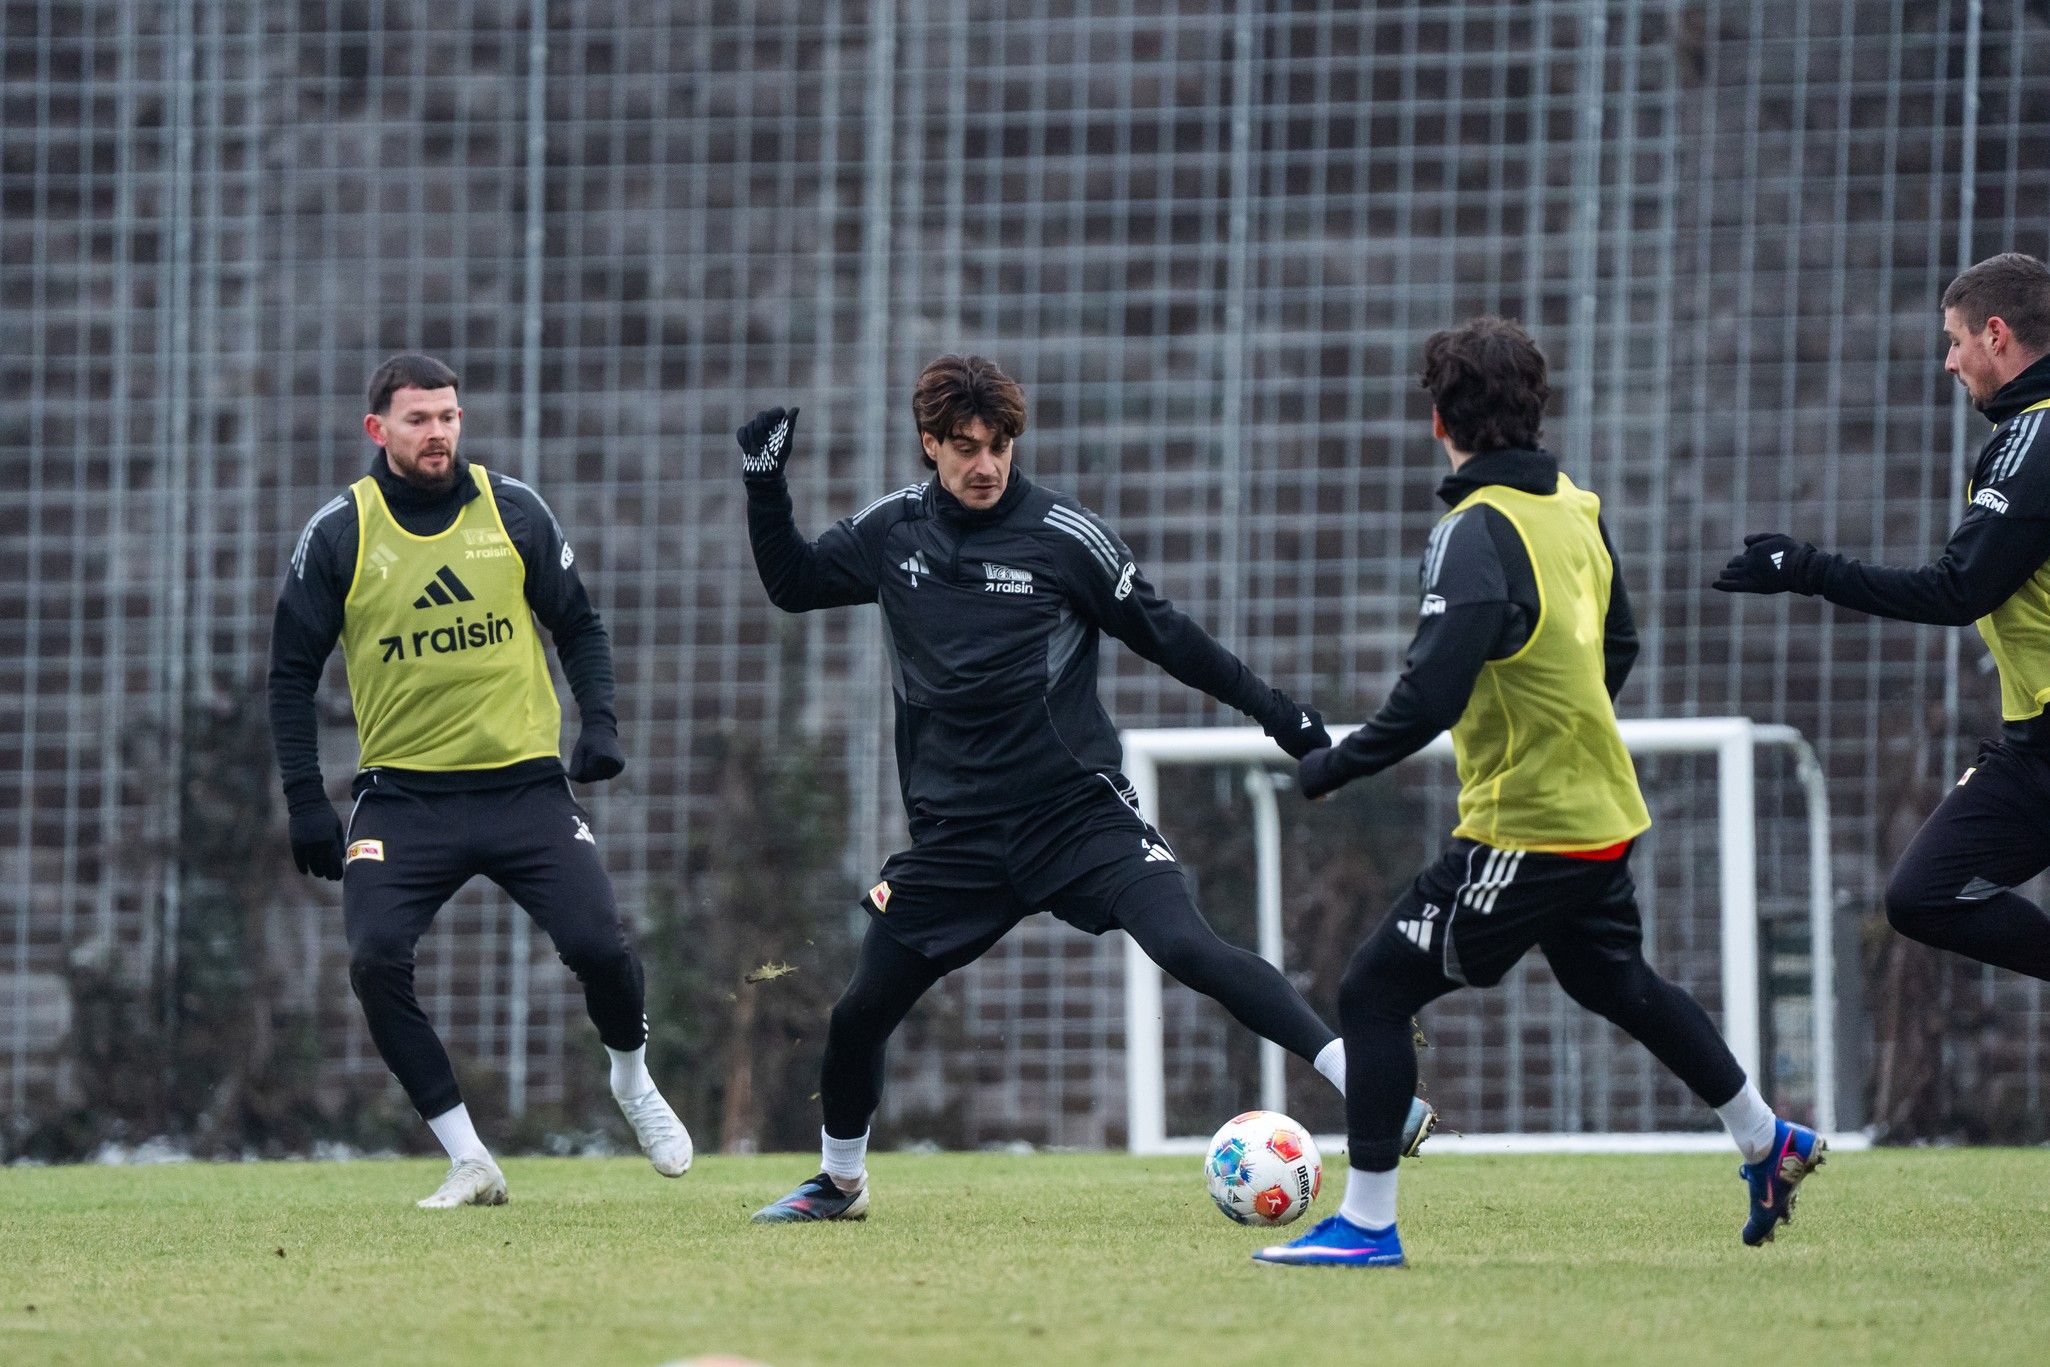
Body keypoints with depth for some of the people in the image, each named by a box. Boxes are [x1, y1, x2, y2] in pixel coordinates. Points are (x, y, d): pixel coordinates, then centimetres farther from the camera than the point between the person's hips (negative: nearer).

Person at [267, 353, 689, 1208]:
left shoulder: (513, 510, 2)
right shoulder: (338, 535, -1)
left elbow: (577, 624, 13)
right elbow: (293, 671, 4)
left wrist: (599, 721, -3)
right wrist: (305, 803, -3)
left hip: (524, 783, 0)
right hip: (403, 796, 0)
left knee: (597, 944, -12)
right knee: (375, 962, -19)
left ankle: (633, 1081, 23)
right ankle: (468, 1163, -9)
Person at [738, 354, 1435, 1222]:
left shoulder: (1063, 534, -6)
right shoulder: (892, 531, 4)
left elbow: (1163, 635, 2)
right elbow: (791, 584, 17)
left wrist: (1277, 713, 1)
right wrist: (764, 478, 3)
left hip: (1079, 815, -4)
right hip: (954, 830, 4)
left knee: (1189, 949, -23)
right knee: (860, 1013, 4)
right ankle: (839, 1182, 31)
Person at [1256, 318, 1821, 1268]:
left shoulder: (1477, 532, -21)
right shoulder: (1577, 510, 5)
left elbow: (1429, 696, -28)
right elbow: (1618, 648, 17)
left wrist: (1334, 766, -17)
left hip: (1525, 828, -9)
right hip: (1603, 814, 9)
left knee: (1375, 991, -3)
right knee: (1616, 984, 30)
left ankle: (1365, 1224, -3)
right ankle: (1768, 1145, 42)